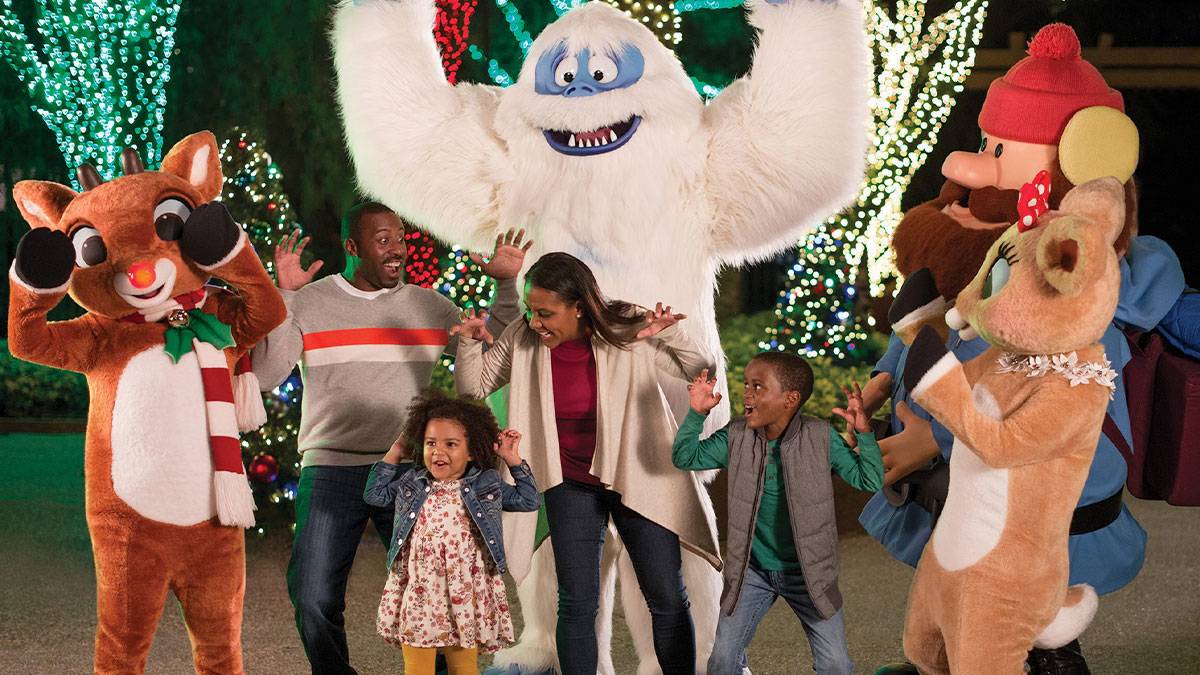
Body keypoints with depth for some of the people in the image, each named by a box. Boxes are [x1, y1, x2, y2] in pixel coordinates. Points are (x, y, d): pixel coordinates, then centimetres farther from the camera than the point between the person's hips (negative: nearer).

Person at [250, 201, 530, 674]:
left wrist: (507, 285, 2)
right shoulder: (308, 303, 1)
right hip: (331, 471, -1)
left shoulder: (429, 306, 8)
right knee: (314, 600, -2)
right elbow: (265, 377, -8)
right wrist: (283, 296, -16)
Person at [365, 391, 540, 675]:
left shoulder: (486, 484, 6)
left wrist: (514, 460, 7)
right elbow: (374, 495, 17)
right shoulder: (411, 481, 9)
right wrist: (394, 453, 15)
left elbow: (529, 500, 12)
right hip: (418, 589, 1)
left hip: (465, 590, -1)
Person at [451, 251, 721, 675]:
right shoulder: (523, 339, -8)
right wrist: (470, 342, -13)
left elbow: (702, 372, -6)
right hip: (571, 485, 1)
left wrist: (671, 337, -23)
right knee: (576, 604, 1)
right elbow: (473, 386, 4)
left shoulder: (630, 330, -14)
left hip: (638, 479, -1)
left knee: (667, 599, 6)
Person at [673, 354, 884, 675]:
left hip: (807, 571, -2)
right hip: (752, 571, 2)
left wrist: (863, 433, -26)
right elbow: (685, 458, 0)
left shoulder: (821, 438, -13)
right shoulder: (735, 437, -6)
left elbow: (869, 480, -11)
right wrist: (697, 414, -15)